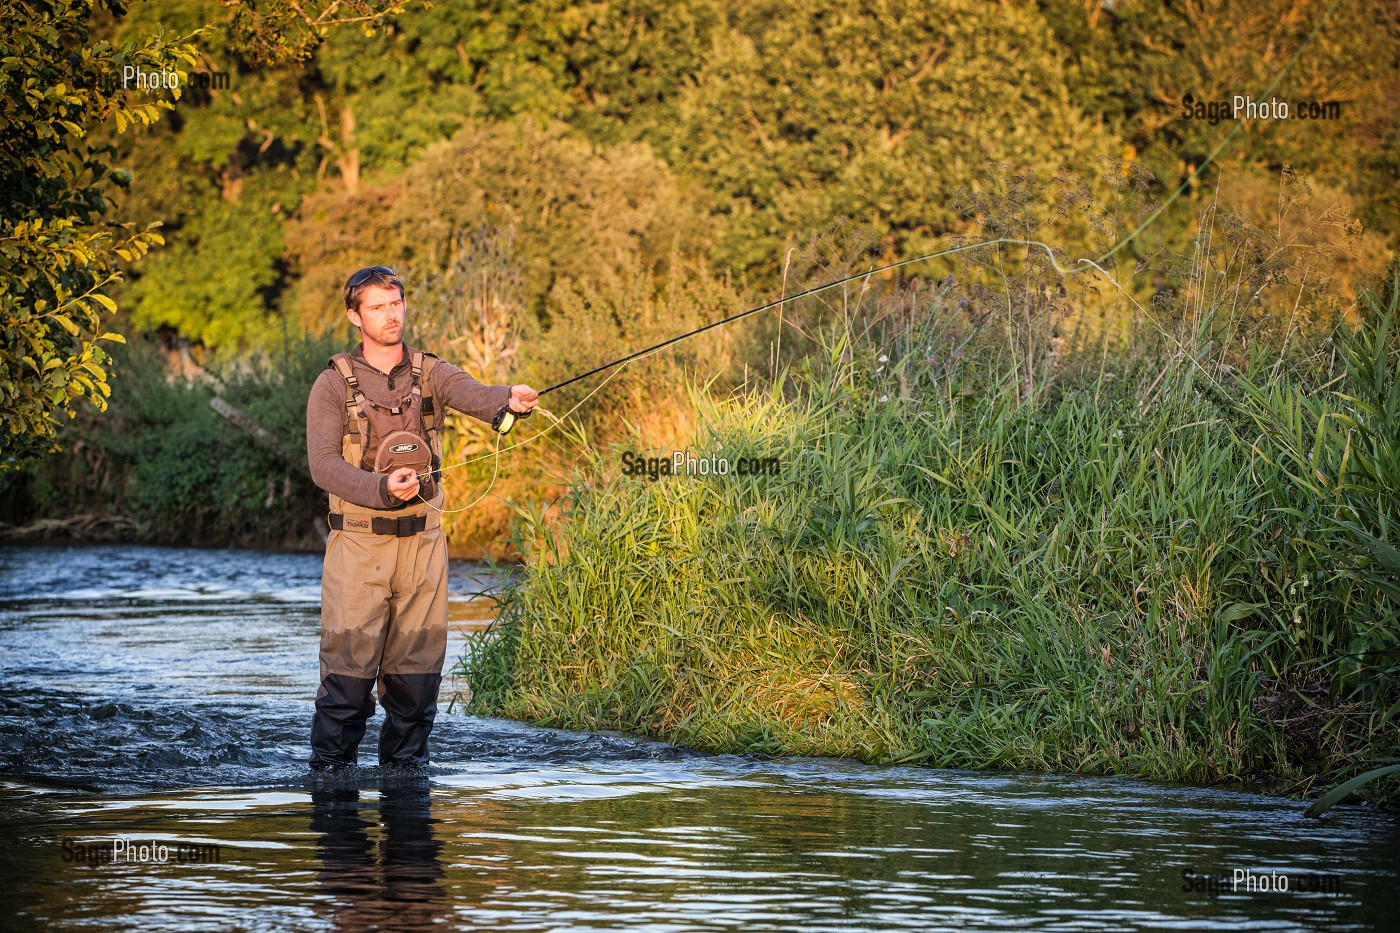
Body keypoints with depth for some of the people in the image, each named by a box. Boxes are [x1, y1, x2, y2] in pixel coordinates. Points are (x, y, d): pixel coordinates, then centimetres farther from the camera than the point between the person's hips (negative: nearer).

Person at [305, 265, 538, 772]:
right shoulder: (334, 384, 0)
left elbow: (475, 396, -16)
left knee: (417, 662, 5)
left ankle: (405, 761, 16)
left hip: (422, 540, 3)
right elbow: (323, 465, -11)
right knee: (349, 665, -7)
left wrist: (511, 399, -40)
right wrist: (382, 488, -27)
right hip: (359, 539, -3)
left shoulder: (430, 374, 6)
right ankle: (330, 766, 2)